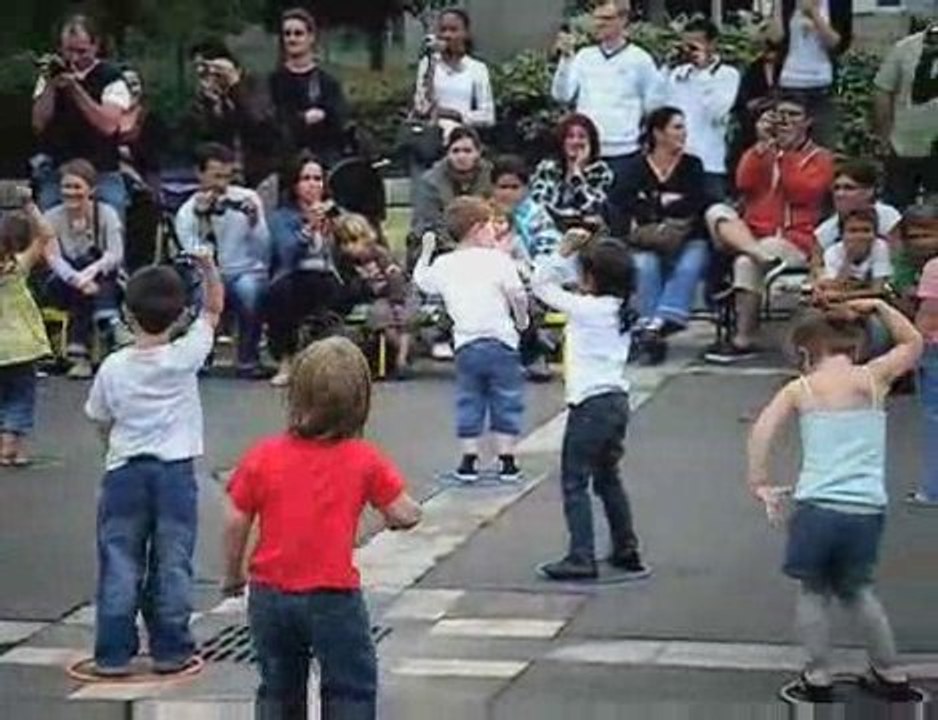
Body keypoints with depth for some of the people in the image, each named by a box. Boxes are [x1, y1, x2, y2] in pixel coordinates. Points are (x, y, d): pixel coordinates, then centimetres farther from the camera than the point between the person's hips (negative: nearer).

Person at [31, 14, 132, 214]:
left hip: (102, 177, -3)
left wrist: (75, 88, -20)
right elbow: (39, 124, 0)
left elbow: (108, 125, -16)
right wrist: (50, 84, -11)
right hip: (55, 175, 3)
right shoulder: (51, 75, 9)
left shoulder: (111, 78, -3)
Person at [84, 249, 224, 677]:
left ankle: (113, 654, 7)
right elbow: (214, 308, 3)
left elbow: (102, 423, 6)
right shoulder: (185, 356, -9)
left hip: (124, 471, 1)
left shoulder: (113, 368, -6)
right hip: (175, 469, -1)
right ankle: (170, 650, 11)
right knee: (172, 564, 7)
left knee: (119, 564, 6)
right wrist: (208, 267, -3)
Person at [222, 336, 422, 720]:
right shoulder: (365, 461, -10)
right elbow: (405, 515, -7)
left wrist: (232, 575, 13)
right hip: (333, 597, -3)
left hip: (270, 593, 3)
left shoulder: (262, 456, -6)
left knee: (278, 689, 17)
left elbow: (235, 523, -2)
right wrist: (398, 515, 17)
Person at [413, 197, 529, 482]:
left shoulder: (443, 265, 4)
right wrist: (522, 321, 8)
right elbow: (517, 296, -11)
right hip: (501, 342, -3)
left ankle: (469, 461, 12)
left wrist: (426, 252, 34)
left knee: (469, 404, 12)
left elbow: (422, 282, 21)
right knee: (506, 402, 7)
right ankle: (506, 460, 9)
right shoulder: (498, 260, -8)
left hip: (466, 345, 3)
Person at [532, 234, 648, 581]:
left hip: (591, 405, -9)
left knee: (574, 482, -3)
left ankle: (581, 558, -6)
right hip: (617, 400, 9)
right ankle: (627, 551, 25)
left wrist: (563, 251, -7)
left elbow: (542, 285, -9)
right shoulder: (620, 311, 7)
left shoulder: (586, 309, -15)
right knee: (608, 478, 21)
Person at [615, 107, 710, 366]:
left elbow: (698, 203, -8)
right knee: (645, 266, -32)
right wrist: (664, 202, -12)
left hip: (690, 239, 0)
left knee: (688, 267, -32)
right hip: (649, 242, 0)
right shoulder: (639, 167, 7)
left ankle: (658, 324, -43)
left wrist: (650, 208, -9)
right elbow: (623, 202, -7)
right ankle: (649, 329, -39)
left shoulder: (692, 165, 8)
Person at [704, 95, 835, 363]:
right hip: (752, 235, 4)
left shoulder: (820, 158, 10)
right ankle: (763, 257, -45)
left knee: (746, 263, -33)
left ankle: (744, 340, -27)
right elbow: (744, 183, 0)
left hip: (795, 242, -4)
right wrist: (763, 144, -4)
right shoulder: (761, 150, 19)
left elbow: (803, 192, -8)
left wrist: (787, 152, -8)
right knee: (716, 212, -25)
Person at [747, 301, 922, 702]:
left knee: (814, 592, 18)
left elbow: (762, 430, -8)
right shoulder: (874, 377, 8)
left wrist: (759, 484, -4)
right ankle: (890, 674, 30)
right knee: (857, 590, 24)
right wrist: (879, 307, 26)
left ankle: (818, 678, 22)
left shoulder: (799, 390, 5)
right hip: (867, 510, 2)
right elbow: (914, 343, 26)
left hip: (817, 506, -2)